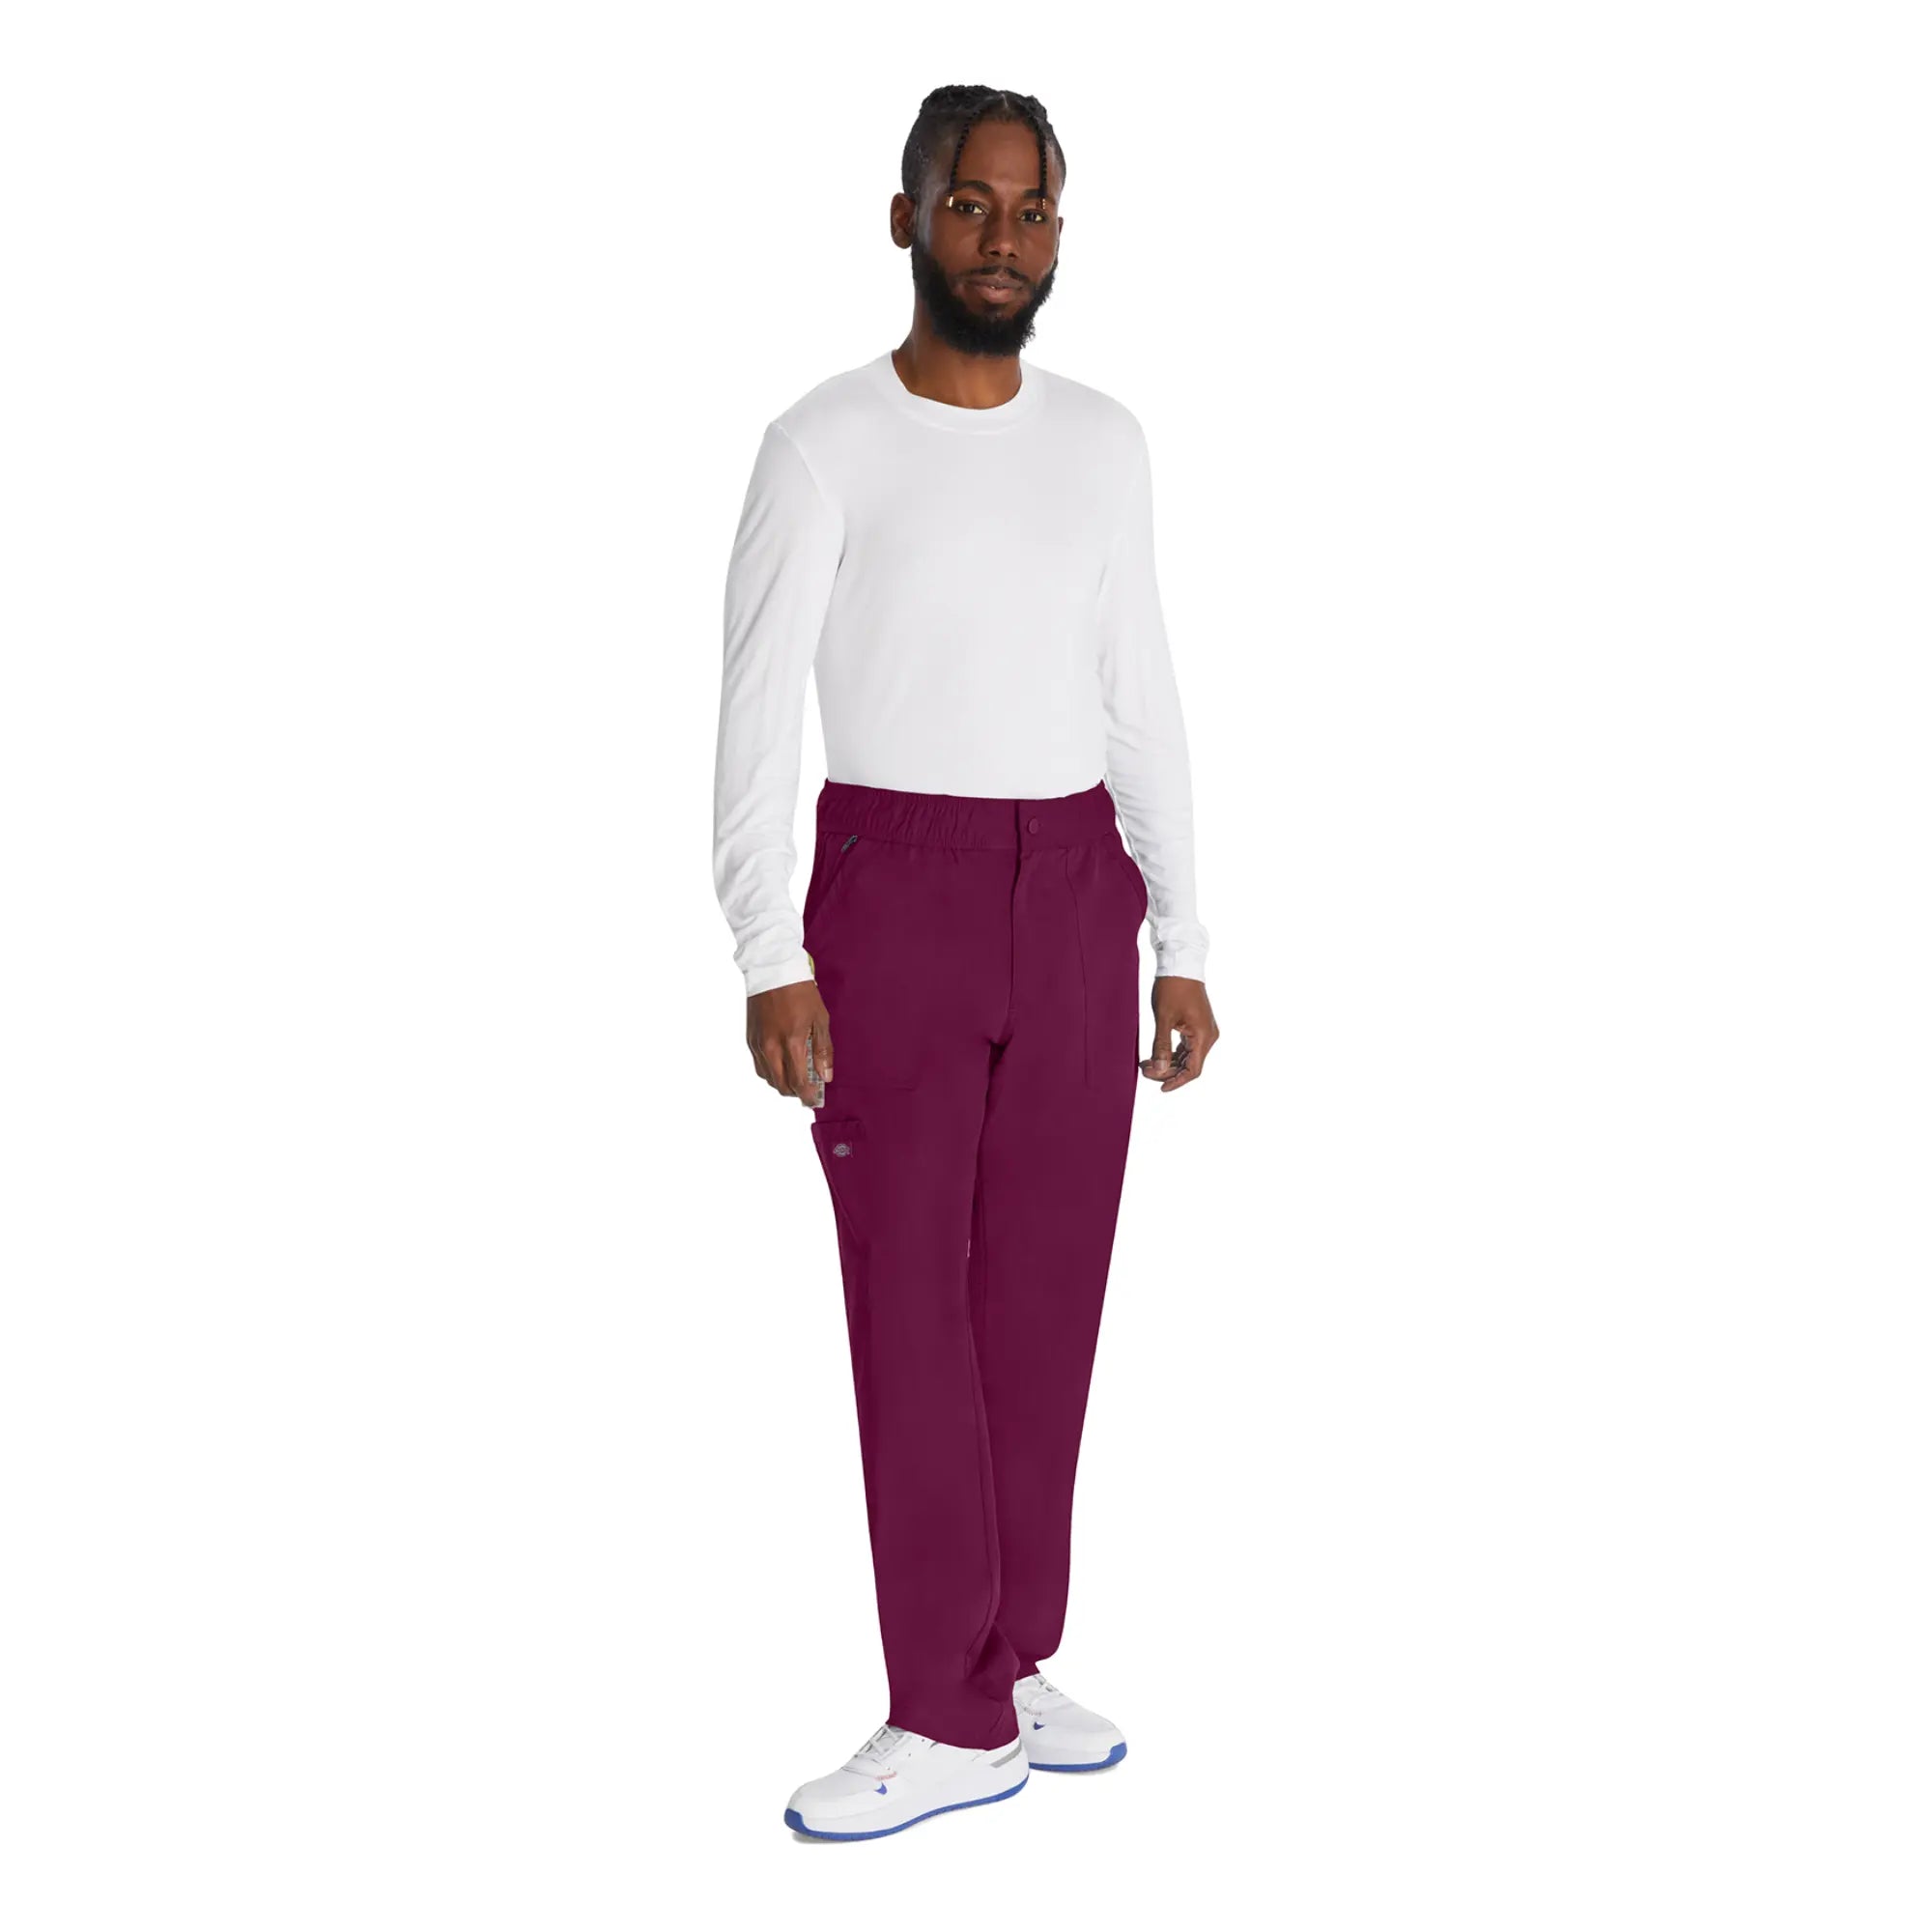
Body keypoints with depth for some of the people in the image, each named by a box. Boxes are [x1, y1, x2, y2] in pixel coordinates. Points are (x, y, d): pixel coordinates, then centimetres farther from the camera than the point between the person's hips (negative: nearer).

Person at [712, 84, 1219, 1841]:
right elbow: (757, 719, -8)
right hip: (891, 900, -4)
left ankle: (1002, 1666, 20)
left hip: (1077, 905, 4)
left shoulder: (1106, 442, 10)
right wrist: (770, 963, -17)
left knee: (1045, 1296, 6)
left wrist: (1182, 950, 8)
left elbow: (1142, 705, 11)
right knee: (912, 1301, -3)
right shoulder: (821, 446, -4)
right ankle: (953, 1717, 6)